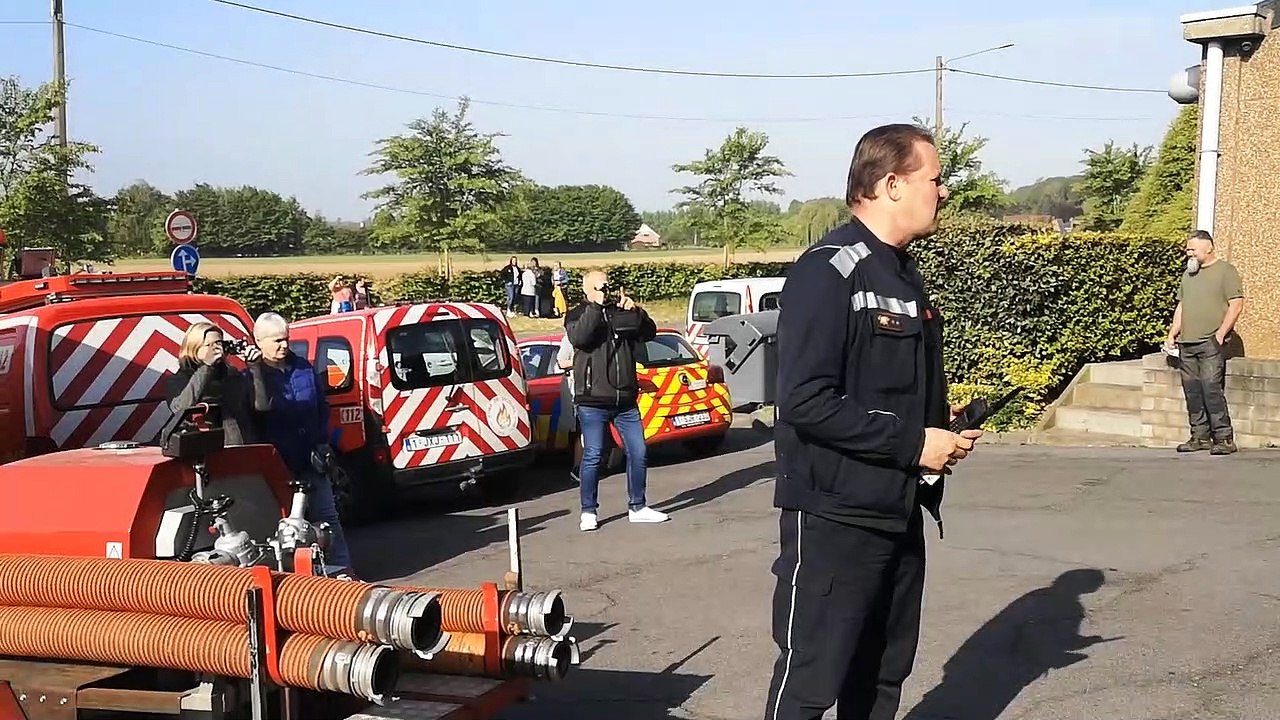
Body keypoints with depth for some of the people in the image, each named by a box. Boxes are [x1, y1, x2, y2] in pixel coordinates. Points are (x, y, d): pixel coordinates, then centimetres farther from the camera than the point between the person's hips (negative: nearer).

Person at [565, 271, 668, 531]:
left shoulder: (622, 311, 14)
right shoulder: (577, 315, 3)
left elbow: (649, 333, 5)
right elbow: (579, 337, -19)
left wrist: (636, 311, -11)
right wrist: (596, 306, -17)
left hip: (626, 399, 4)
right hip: (592, 402, -4)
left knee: (637, 453, 6)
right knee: (592, 456, -2)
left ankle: (637, 507, 18)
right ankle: (588, 511, 8)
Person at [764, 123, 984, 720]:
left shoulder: (903, 273, 13)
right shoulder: (827, 271, -17)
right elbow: (806, 402, -25)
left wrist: (942, 428, 3)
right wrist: (913, 443, -20)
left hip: (899, 513, 9)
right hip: (834, 518, -9)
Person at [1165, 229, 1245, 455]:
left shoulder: (1225, 271, -1)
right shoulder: (1189, 273, 20)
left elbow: (1236, 304, -7)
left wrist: (1221, 333, -13)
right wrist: (1173, 333, 16)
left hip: (1210, 343, -7)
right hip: (1187, 343, 7)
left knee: (1212, 389, -13)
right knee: (1192, 392, 6)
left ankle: (1224, 438, -10)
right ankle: (1200, 437, 12)